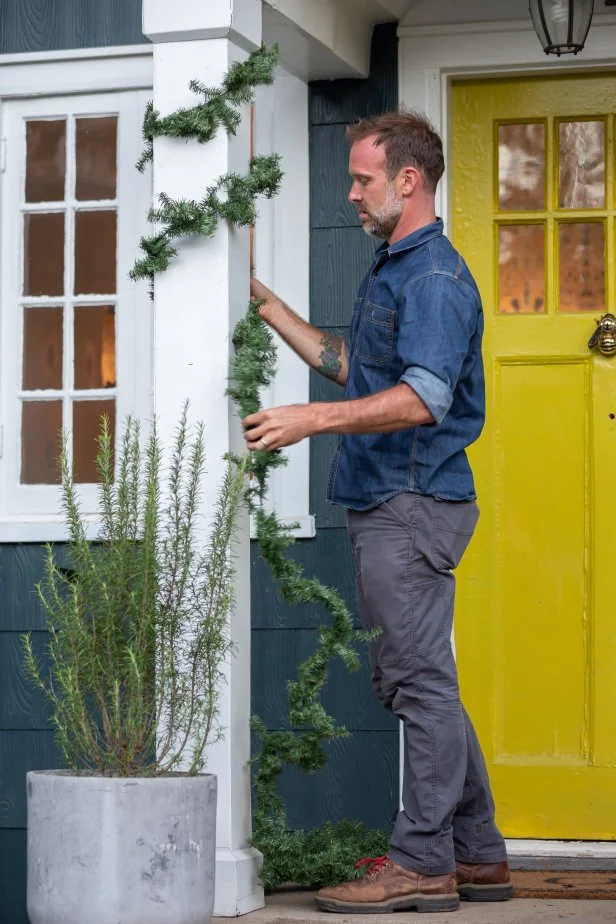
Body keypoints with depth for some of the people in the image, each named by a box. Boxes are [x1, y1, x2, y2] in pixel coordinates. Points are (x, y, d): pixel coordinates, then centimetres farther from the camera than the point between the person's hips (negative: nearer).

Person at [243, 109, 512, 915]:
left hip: (414, 505, -11)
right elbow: (351, 368, 29)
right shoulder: (391, 272, 20)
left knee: (420, 681, -7)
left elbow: (424, 397, -25)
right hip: (384, 503, 11)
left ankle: (422, 863, -3)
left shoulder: (435, 278, -13)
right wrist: (269, 306, 27)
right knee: (416, 682, 12)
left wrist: (313, 419, -31)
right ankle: (477, 856, 18)